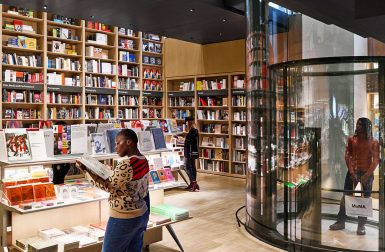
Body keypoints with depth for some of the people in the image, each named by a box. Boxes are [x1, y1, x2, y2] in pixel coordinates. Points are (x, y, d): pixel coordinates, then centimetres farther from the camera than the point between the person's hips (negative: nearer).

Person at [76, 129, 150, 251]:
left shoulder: (126, 165, -24)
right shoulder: (143, 160, 4)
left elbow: (107, 186, -16)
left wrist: (86, 170, -12)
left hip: (124, 219, -8)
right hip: (142, 214, 9)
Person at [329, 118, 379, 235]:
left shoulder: (373, 142, -1)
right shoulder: (351, 139, 5)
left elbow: (376, 160, -4)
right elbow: (347, 156, 2)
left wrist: (367, 175, -12)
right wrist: (352, 172, -8)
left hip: (367, 173, -2)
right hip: (352, 172, 2)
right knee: (345, 197, 4)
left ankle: (361, 226, 14)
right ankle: (340, 222, 14)